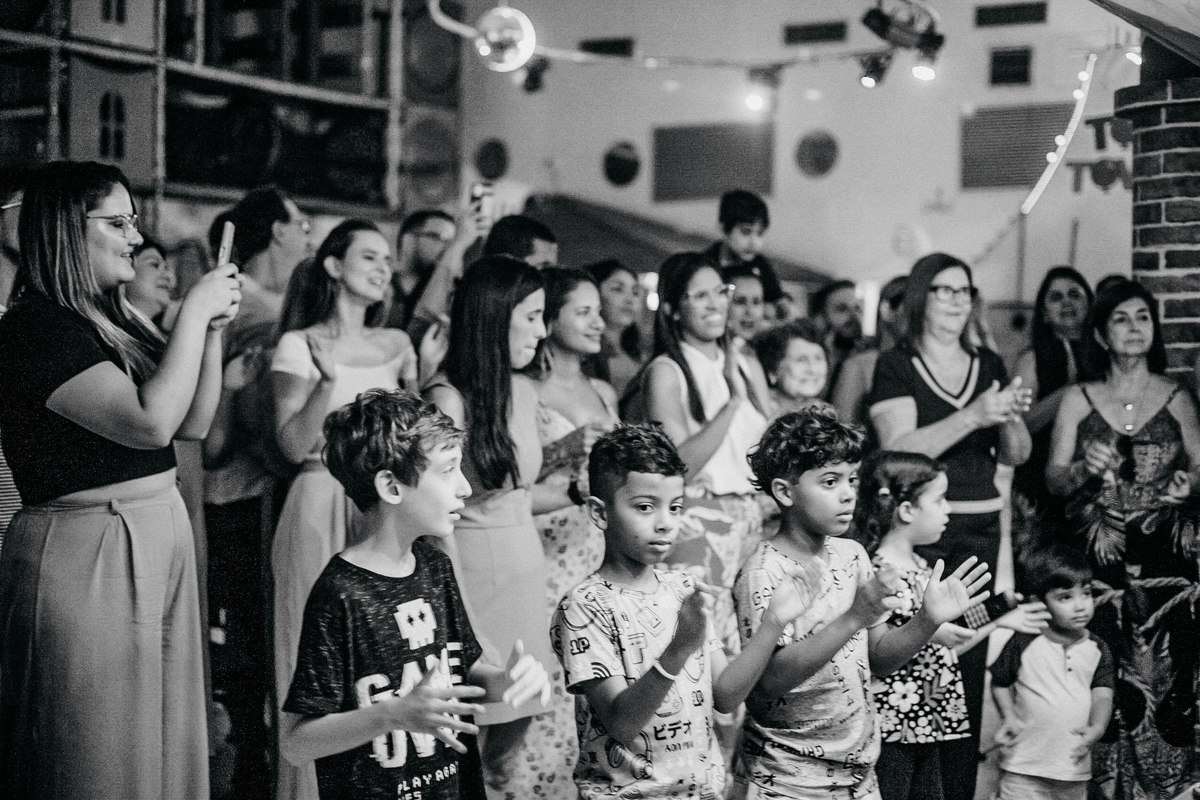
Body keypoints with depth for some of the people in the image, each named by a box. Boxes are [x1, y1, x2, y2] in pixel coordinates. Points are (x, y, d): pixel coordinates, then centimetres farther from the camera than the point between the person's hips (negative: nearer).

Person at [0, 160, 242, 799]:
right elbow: (151, 422, -24)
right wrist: (194, 311, -15)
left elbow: (192, 424, 15)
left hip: (159, 537, 8)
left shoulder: (115, 321, 10)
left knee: (164, 741, 14)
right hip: (84, 550, -8)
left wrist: (212, 328, 2)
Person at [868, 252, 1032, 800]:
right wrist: (973, 416, -20)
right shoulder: (895, 366, 0)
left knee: (969, 662, 4)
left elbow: (1016, 456, 14)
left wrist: (1012, 417, -7)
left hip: (979, 529, 5)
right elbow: (898, 449, -13)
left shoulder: (988, 365, 15)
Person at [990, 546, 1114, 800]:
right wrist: (1008, 718, -10)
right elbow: (1000, 682, 5)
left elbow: (1103, 694, -3)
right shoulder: (1024, 643, -6)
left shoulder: (1098, 651, 3)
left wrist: (1097, 727, -22)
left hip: (1075, 770, 4)